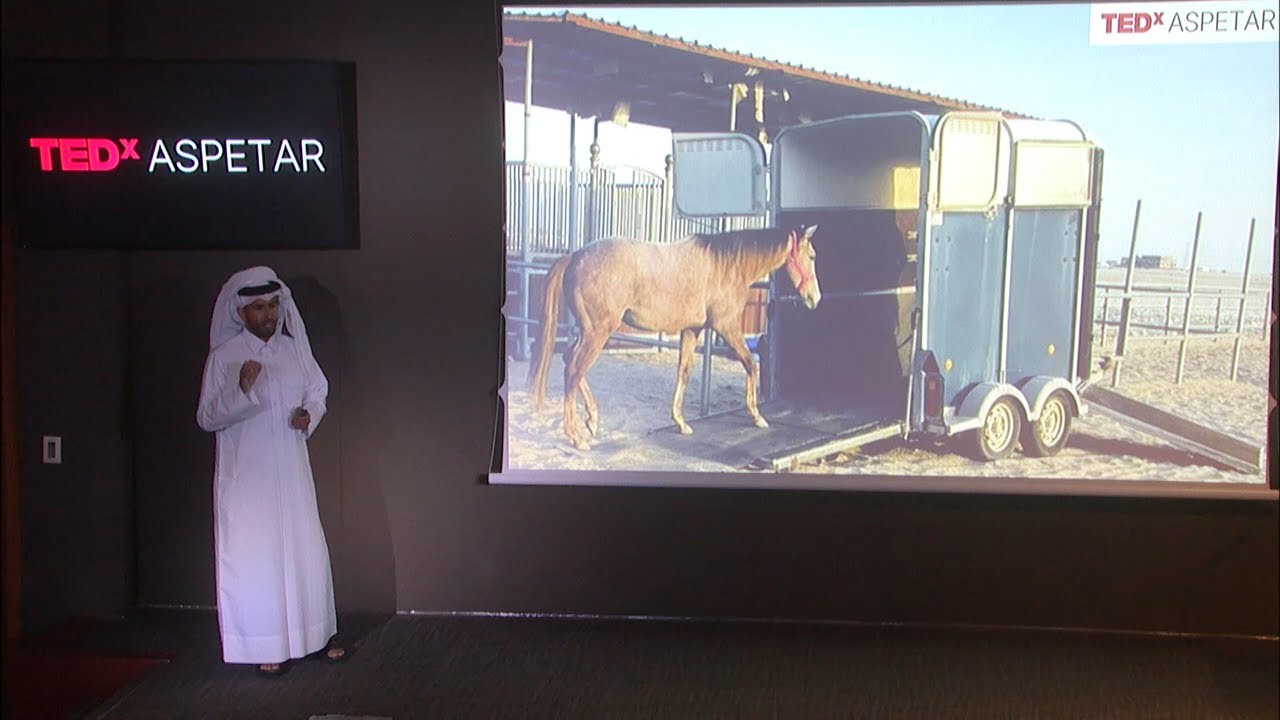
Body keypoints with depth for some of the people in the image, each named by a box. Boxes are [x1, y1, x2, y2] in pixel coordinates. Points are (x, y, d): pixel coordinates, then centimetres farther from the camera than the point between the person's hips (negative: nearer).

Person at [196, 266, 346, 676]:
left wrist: (309, 414, -5)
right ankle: (268, 647, 10)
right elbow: (206, 418, -7)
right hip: (245, 473, -4)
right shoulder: (223, 357, -6)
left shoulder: (295, 349, 5)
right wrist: (241, 390, -22)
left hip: (291, 470, 4)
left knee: (307, 550, 8)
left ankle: (317, 635, 22)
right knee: (254, 557, -1)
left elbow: (319, 391, 17)